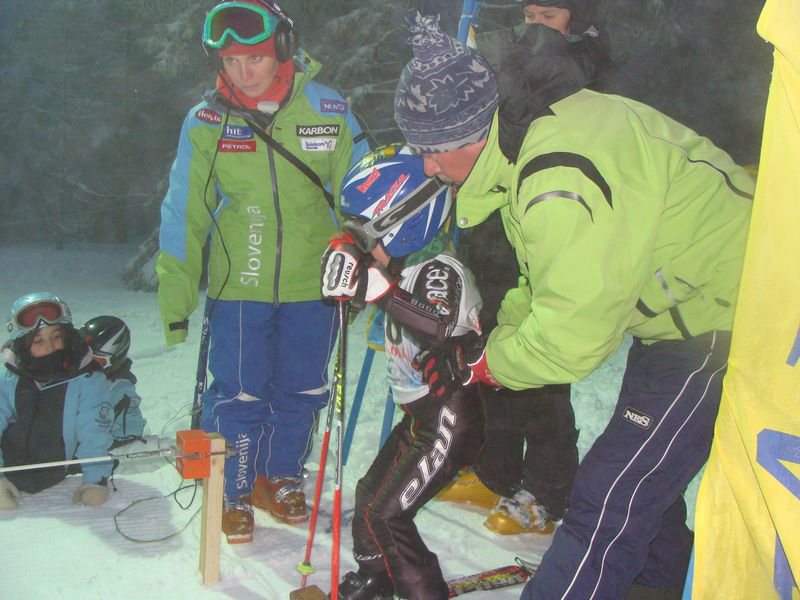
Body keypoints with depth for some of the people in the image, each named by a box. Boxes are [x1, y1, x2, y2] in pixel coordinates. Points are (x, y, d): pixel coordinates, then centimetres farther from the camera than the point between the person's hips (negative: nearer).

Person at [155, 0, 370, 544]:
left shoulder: (328, 111, -4)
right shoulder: (205, 123, -3)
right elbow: (184, 214, 3)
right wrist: (176, 299, 1)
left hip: (312, 282, 1)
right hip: (238, 284, -1)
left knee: (300, 393, 12)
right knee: (238, 396, 1)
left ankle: (281, 478, 35)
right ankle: (235, 493, 23)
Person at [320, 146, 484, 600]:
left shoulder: (442, 270, -22)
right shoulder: (406, 266, 6)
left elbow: (441, 327, -41)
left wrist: (377, 288, -43)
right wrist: (352, 279, 4)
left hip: (449, 421, -10)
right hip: (419, 417, 10)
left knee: (384, 514, -9)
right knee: (370, 493, 20)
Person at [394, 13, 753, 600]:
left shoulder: (562, 181, -32)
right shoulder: (542, 129, 1)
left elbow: (572, 334, -28)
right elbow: (552, 280, 11)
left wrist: (477, 363, -14)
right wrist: (500, 330, -1)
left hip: (725, 325, -10)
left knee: (609, 500, -10)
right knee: (638, 473, 23)